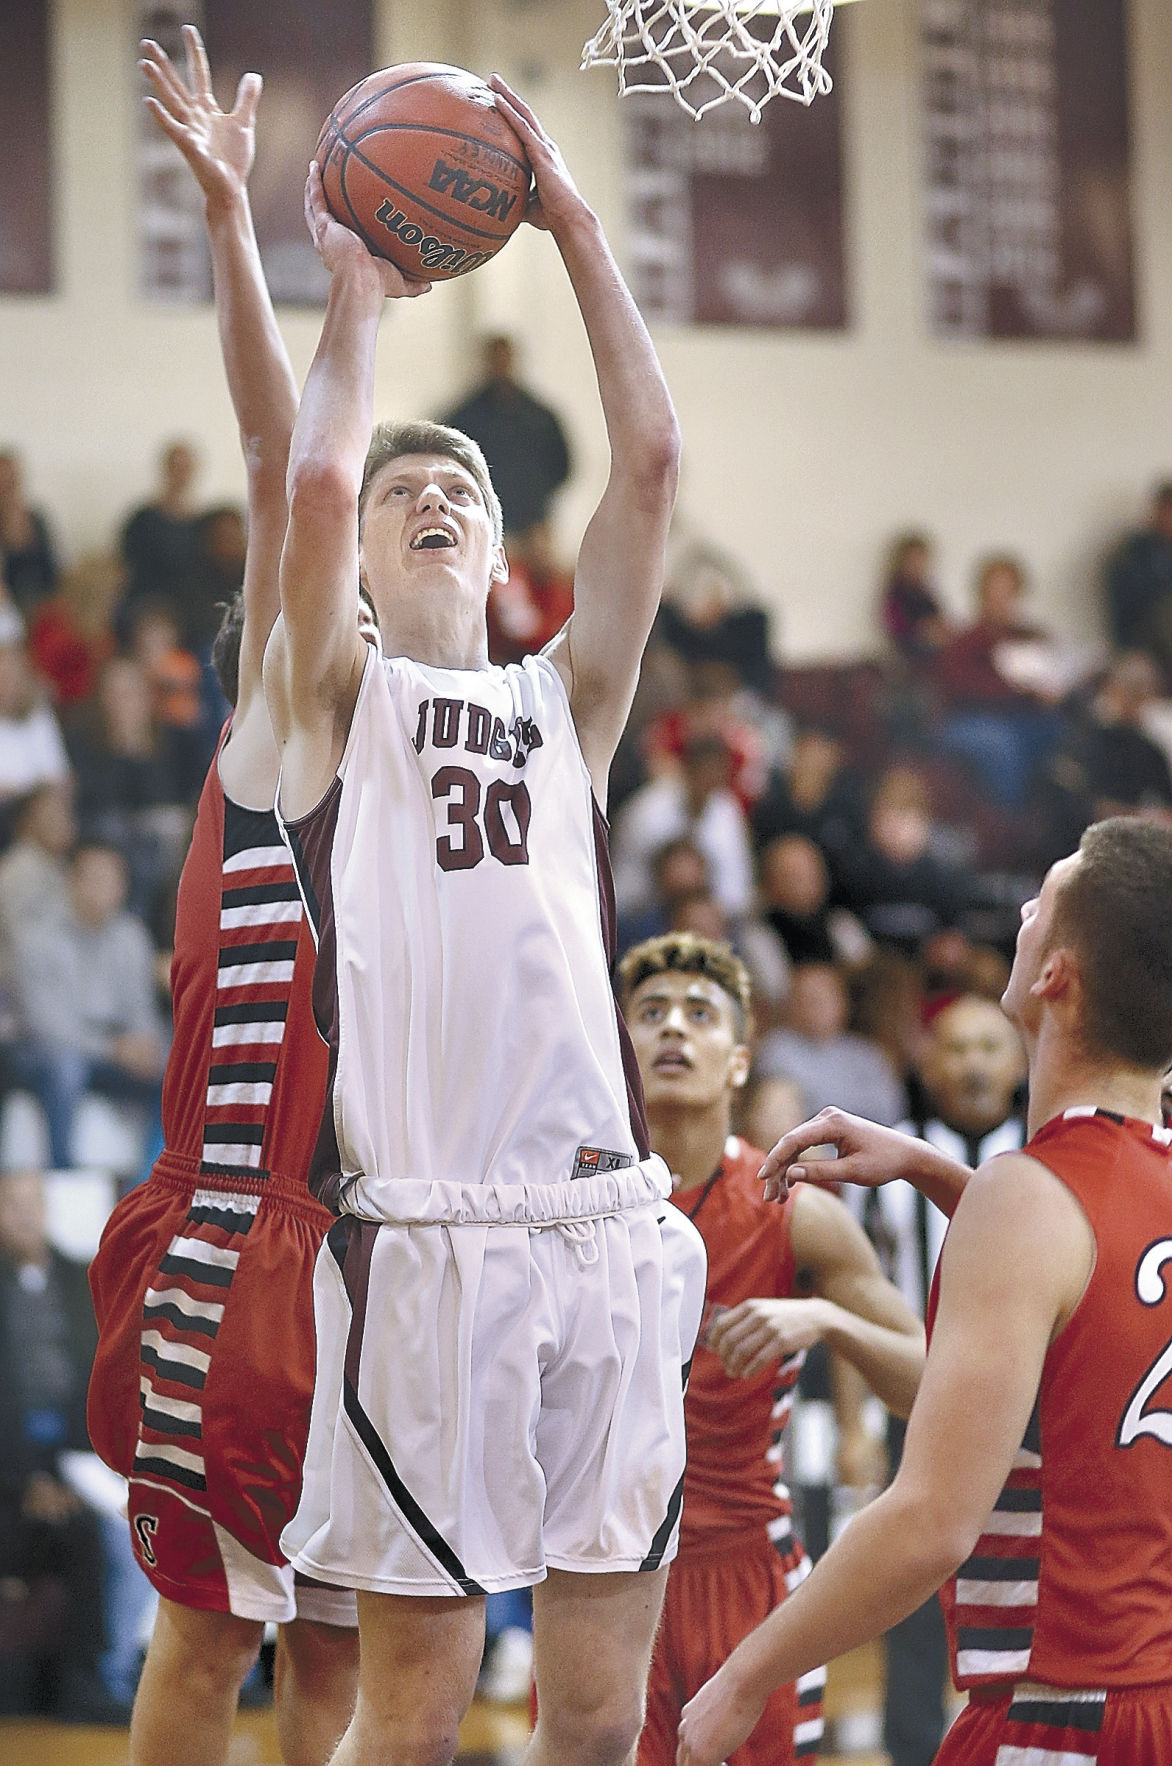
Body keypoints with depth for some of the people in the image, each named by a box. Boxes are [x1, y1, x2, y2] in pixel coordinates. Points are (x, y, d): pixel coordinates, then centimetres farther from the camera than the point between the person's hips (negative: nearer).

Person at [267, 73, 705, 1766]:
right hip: (427, 1233, -4)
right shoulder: (335, 703, 11)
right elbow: (312, 485, -7)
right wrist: (356, 290, 6)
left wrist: (574, 224, 9)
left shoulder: (565, 699, 20)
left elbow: (649, 462, 9)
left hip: (607, 1229, 4)